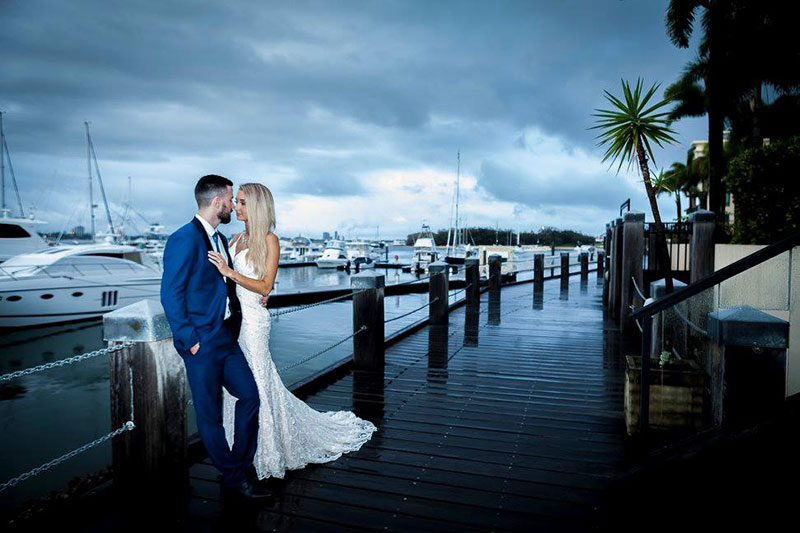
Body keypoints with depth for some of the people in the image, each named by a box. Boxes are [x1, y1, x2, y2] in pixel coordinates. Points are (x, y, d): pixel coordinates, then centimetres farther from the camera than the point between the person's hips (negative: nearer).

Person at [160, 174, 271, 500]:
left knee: (249, 394, 4)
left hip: (226, 336, 8)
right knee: (210, 414, 6)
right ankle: (233, 478, 20)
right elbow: (171, 294, -16)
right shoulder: (184, 240, -14)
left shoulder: (220, 239, 14)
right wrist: (190, 340, -16)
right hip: (201, 341, -8)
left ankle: (242, 467, 21)